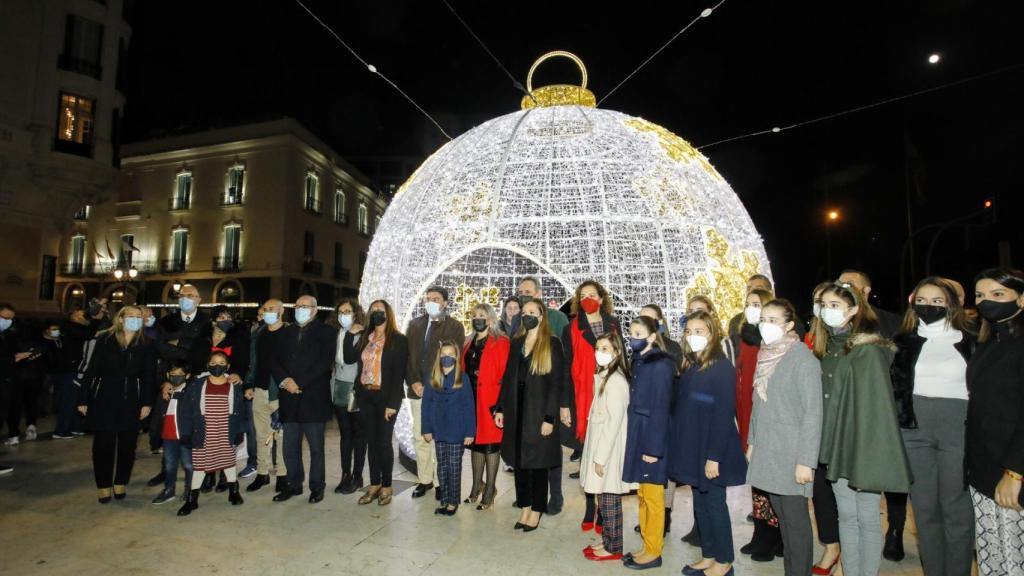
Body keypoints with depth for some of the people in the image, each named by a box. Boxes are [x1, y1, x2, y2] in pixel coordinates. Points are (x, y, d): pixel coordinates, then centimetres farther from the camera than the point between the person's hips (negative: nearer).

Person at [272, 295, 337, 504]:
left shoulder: (326, 332, -1)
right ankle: (294, 484, 25)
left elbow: (325, 362, -12)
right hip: (289, 399, 5)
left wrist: (298, 383, -14)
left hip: (314, 398, -4)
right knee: (290, 447, 10)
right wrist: (284, 381, -8)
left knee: (316, 447, 5)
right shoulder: (287, 332, 15)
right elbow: (275, 361, 10)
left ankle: (317, 486, 17)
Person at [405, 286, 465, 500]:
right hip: (418, 390, 4)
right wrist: (413, 382, -4)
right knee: (420, 437, 10)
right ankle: (425, 479, 23)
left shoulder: (455, 326, 0)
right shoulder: (414, 324, 12)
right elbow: (408, 355, 9)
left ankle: (441, 482, 13)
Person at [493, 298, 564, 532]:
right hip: (516, 411, 5)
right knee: (519, 461, 10)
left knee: (538, 463, 5)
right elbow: (508, 377, 12)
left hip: (539, 412, -5)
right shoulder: (516, 343, 10)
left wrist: (549, 418, -14)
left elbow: (555, 383, -10)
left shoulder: (552, 344, -6)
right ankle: (524, 508, 24)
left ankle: (536, 510, 19)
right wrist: (500, 408, 7)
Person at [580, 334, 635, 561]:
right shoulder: (604, 377, 12)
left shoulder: (615, 380, -17)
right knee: (605, 499, 15)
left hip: (609, 448, -8)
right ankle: (607, 542, 26)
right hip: (600, 445, 8)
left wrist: (601, 457, -17)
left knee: (609, 500, 3)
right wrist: (597, 454, 11)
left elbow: (613, 422, -19)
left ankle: (613, 548, 15)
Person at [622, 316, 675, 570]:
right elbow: (635, 404, 8)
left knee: (653, 497, 6)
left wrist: (654, 448, -17)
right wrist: (635, 441, 8)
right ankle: (647, 547, 29)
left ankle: (654, 552, 20)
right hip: (638, 437, 8)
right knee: (642, 495, 16)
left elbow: (661, 409, -17)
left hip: (651, 440, -8)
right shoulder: (638, 363, 8)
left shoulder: (661, 366, -15)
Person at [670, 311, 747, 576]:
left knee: (715, 504, 5)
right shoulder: (689, 367, 8)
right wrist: (679, 447, 6)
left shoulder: (722, 368, -14)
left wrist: (714, 456, -19)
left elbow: (724, 416, -17)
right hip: (691, 449, 7)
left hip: (711, 451, -7)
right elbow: (680, 410, 9)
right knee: (700, 503, 15)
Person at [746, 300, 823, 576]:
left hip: (790, 454, -6)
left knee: (795, 519, 2)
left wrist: (806, 460, -17)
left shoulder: (803, 359, -12)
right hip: (767, 452, 6)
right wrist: (752, 442, 13)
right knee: (781, 515, 14)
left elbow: (813, 412, -14)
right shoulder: (765, 356, 8)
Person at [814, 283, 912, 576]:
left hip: (863, 449, -7)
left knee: (867, 519, 7)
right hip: (838, 448, 7)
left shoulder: (868, 349, -14)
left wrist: (868, 458, -18)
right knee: (846, 516, 16)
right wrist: (826, 448, 8)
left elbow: (876, 406, -16)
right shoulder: (828, 348, 8)